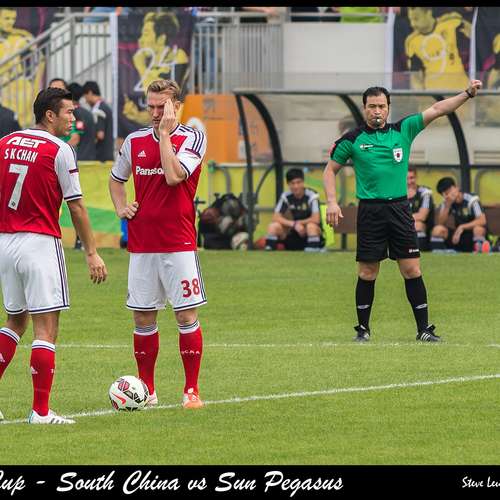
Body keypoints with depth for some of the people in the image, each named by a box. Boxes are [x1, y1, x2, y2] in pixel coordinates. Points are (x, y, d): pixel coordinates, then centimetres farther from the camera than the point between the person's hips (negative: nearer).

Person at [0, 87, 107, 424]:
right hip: (40, 243, -6)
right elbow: (76, 207, -6)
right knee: (46, 327, -3)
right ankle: (41, 411, -6)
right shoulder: (59, 150, -8)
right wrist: (92, 253, -1)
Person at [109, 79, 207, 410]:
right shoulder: (135, 141, 9)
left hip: (179, 244, -4)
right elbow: (116, 179, 25)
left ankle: (192, 391, 1)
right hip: (141, 243, 4)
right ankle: (147, 390, 15)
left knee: (187, 315, -4)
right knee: (143, 317, 6)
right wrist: (121, 207, 7)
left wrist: (165, 132, -14)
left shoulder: (193, 139, -4)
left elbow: (174, 175, -20)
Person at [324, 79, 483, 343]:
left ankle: (423, 328, 3)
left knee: (412, 269, -1)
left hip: (399, 208, 1)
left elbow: (437, 110, 1)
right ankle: (363, 328, 14)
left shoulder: (403, 130, 4)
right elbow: (330, 170, 9)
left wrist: (467, 93, -8)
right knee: (367, 273, 2)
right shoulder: (352, 139, 1)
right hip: (370, 210, -1)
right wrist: (331, 201, -3)